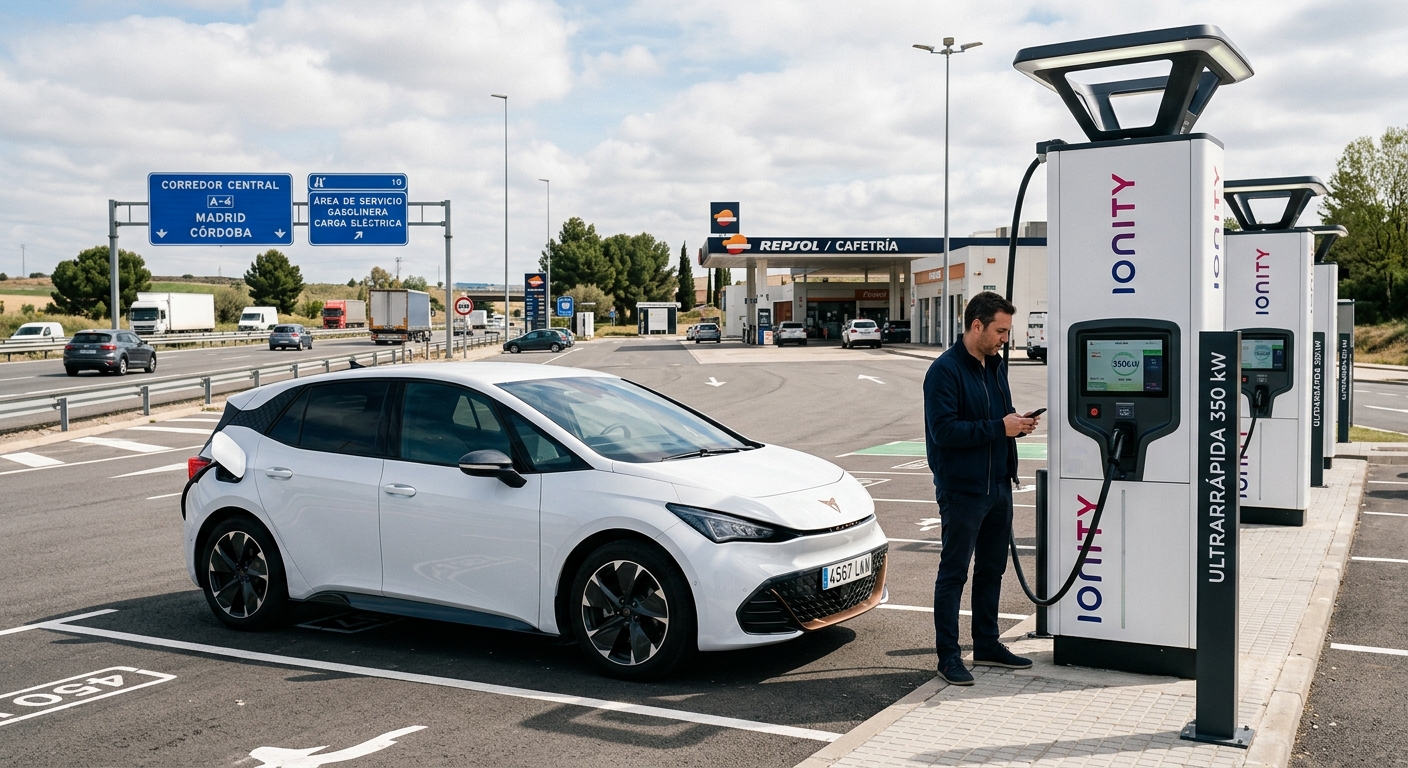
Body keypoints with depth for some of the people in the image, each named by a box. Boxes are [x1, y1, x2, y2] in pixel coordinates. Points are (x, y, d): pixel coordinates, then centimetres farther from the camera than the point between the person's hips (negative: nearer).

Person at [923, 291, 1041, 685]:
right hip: (961, 489, -8)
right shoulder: (945, 370, -14)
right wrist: (999, 427, -22)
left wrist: (1018, 422, 0)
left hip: (998, 486, 8)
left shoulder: (996, 366, 12)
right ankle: (948, 656, 7)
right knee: (954, 572, 0)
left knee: (992, 569, 16)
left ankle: (987, 644, 29)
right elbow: (943, 430, -22)